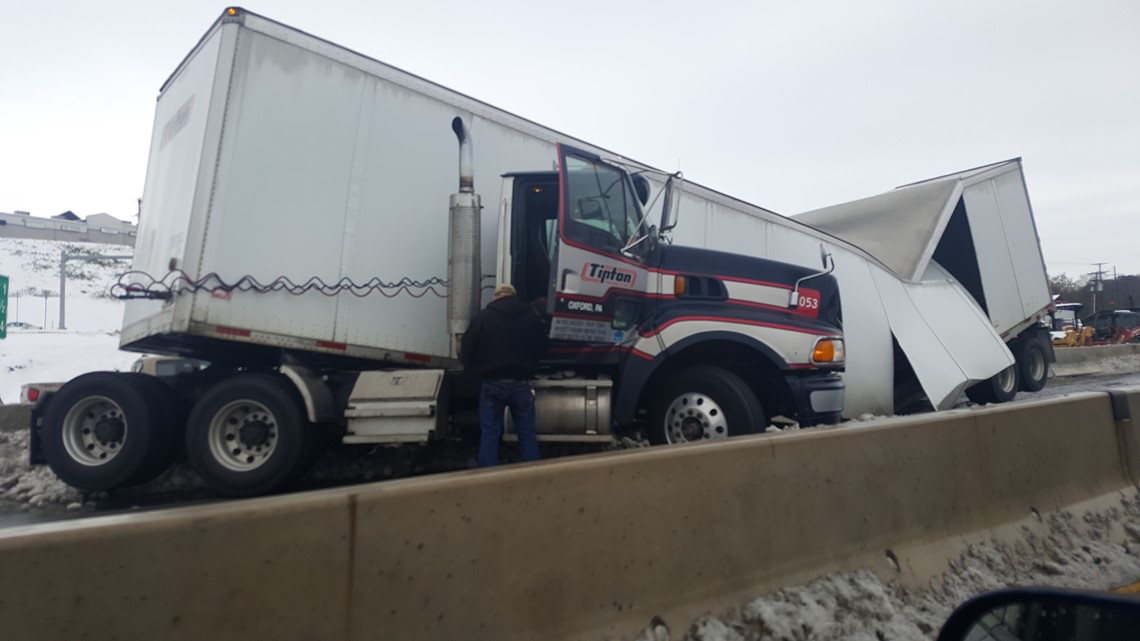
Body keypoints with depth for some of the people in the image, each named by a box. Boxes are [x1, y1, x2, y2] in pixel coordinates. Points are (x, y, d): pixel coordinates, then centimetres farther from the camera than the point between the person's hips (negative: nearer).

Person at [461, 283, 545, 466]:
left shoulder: (484, 316, -4)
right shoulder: (532, 315, 5)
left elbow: (467, 350, -1)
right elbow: (538, 349, 14)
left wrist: (477, 368, 19)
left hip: (492, 384, -2)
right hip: (521, 384, 2)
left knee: (489, 435, 8)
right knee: (527, 434, 11)